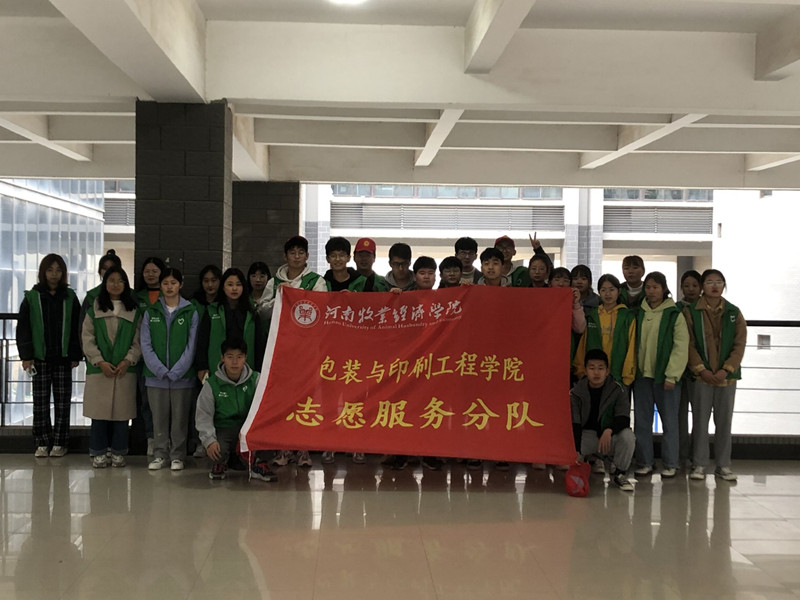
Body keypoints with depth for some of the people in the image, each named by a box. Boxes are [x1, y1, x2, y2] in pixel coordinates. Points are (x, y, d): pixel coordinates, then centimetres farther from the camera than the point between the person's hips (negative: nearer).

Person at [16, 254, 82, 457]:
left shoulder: (70, 297, 4)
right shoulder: (32, 297, 2)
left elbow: (77, 327, 3)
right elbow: (23, 328, 1)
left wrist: (75, 355, -2)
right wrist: (26, 356, -5)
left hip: (63, 357, 0)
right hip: (40, 357, 0)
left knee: (62, 401, 3)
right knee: (41, 402, 4)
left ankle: (59, 442, 11)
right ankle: (42, 443, 12)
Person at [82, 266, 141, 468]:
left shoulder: (134, 311, 9)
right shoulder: (94, 309, 7)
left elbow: (138, 340, 4)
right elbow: (87, 338, 1)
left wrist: (128, 361, -9)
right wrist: (100, 362, -9)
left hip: (125, 369, 1)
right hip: (99, 369, 0)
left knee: (122, 411, 1)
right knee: (99, 412, 0)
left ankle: (118, 452, 12)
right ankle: (98, 453, 10)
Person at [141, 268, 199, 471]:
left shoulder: (190, 312, 2)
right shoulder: (151, 313, 7)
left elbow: (191, 346, -3)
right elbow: (146, 345, 1)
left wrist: (175, 372, -10)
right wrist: (160, 370, -10)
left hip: (182, 376, -1)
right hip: (156, 376, 2)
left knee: (180, 418, 4)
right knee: (159, 417, 7)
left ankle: (177, 456, 13)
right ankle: (159, 455, 17)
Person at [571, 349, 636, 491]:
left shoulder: (617, 390, -9)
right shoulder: (576, 392, -8)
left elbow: (624, 419, -17)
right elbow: (574, 424, -15)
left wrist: (609, 430, -40)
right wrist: (576, 451, -29)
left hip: (611, 436, -1)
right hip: (587, 435, 1)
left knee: (627, 436, -33)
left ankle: (620, 474, -6)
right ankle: (593, 458, 10)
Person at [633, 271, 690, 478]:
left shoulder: (674, 314, -2)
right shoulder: (639, 313, 9)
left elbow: (681, 347, -7)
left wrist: (671, 375, -13)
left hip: (665, 376, -4)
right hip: (641, 375, 4)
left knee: (669, 420, 2)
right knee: (641, 420, 6)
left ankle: (670, 464, 11)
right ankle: (645, 462, 15)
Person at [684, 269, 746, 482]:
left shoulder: (734, 313, 7)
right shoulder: (691, 312, 1)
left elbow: (739, 344, 1)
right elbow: (689, 345, -4)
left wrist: (726, 370, -10)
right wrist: (701, 370, -13)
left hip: (726, 375, 2)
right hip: (701, 375, -2)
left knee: (724, 422, 7)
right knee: (700, 421, 2)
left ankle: (723, 465, 15)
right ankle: (699, 464, 9)